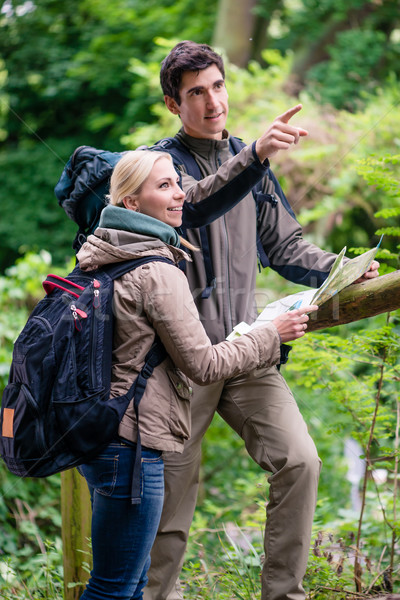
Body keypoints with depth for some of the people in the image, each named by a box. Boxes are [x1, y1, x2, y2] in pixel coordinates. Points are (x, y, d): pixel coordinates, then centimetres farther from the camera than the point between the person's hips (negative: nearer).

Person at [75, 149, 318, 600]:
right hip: (131, 444, -10)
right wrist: (271, 336, -3)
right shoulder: (157, 273, -17)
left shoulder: (107, 261, 12)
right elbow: (202, 364, -12)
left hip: (100, 433, 10)